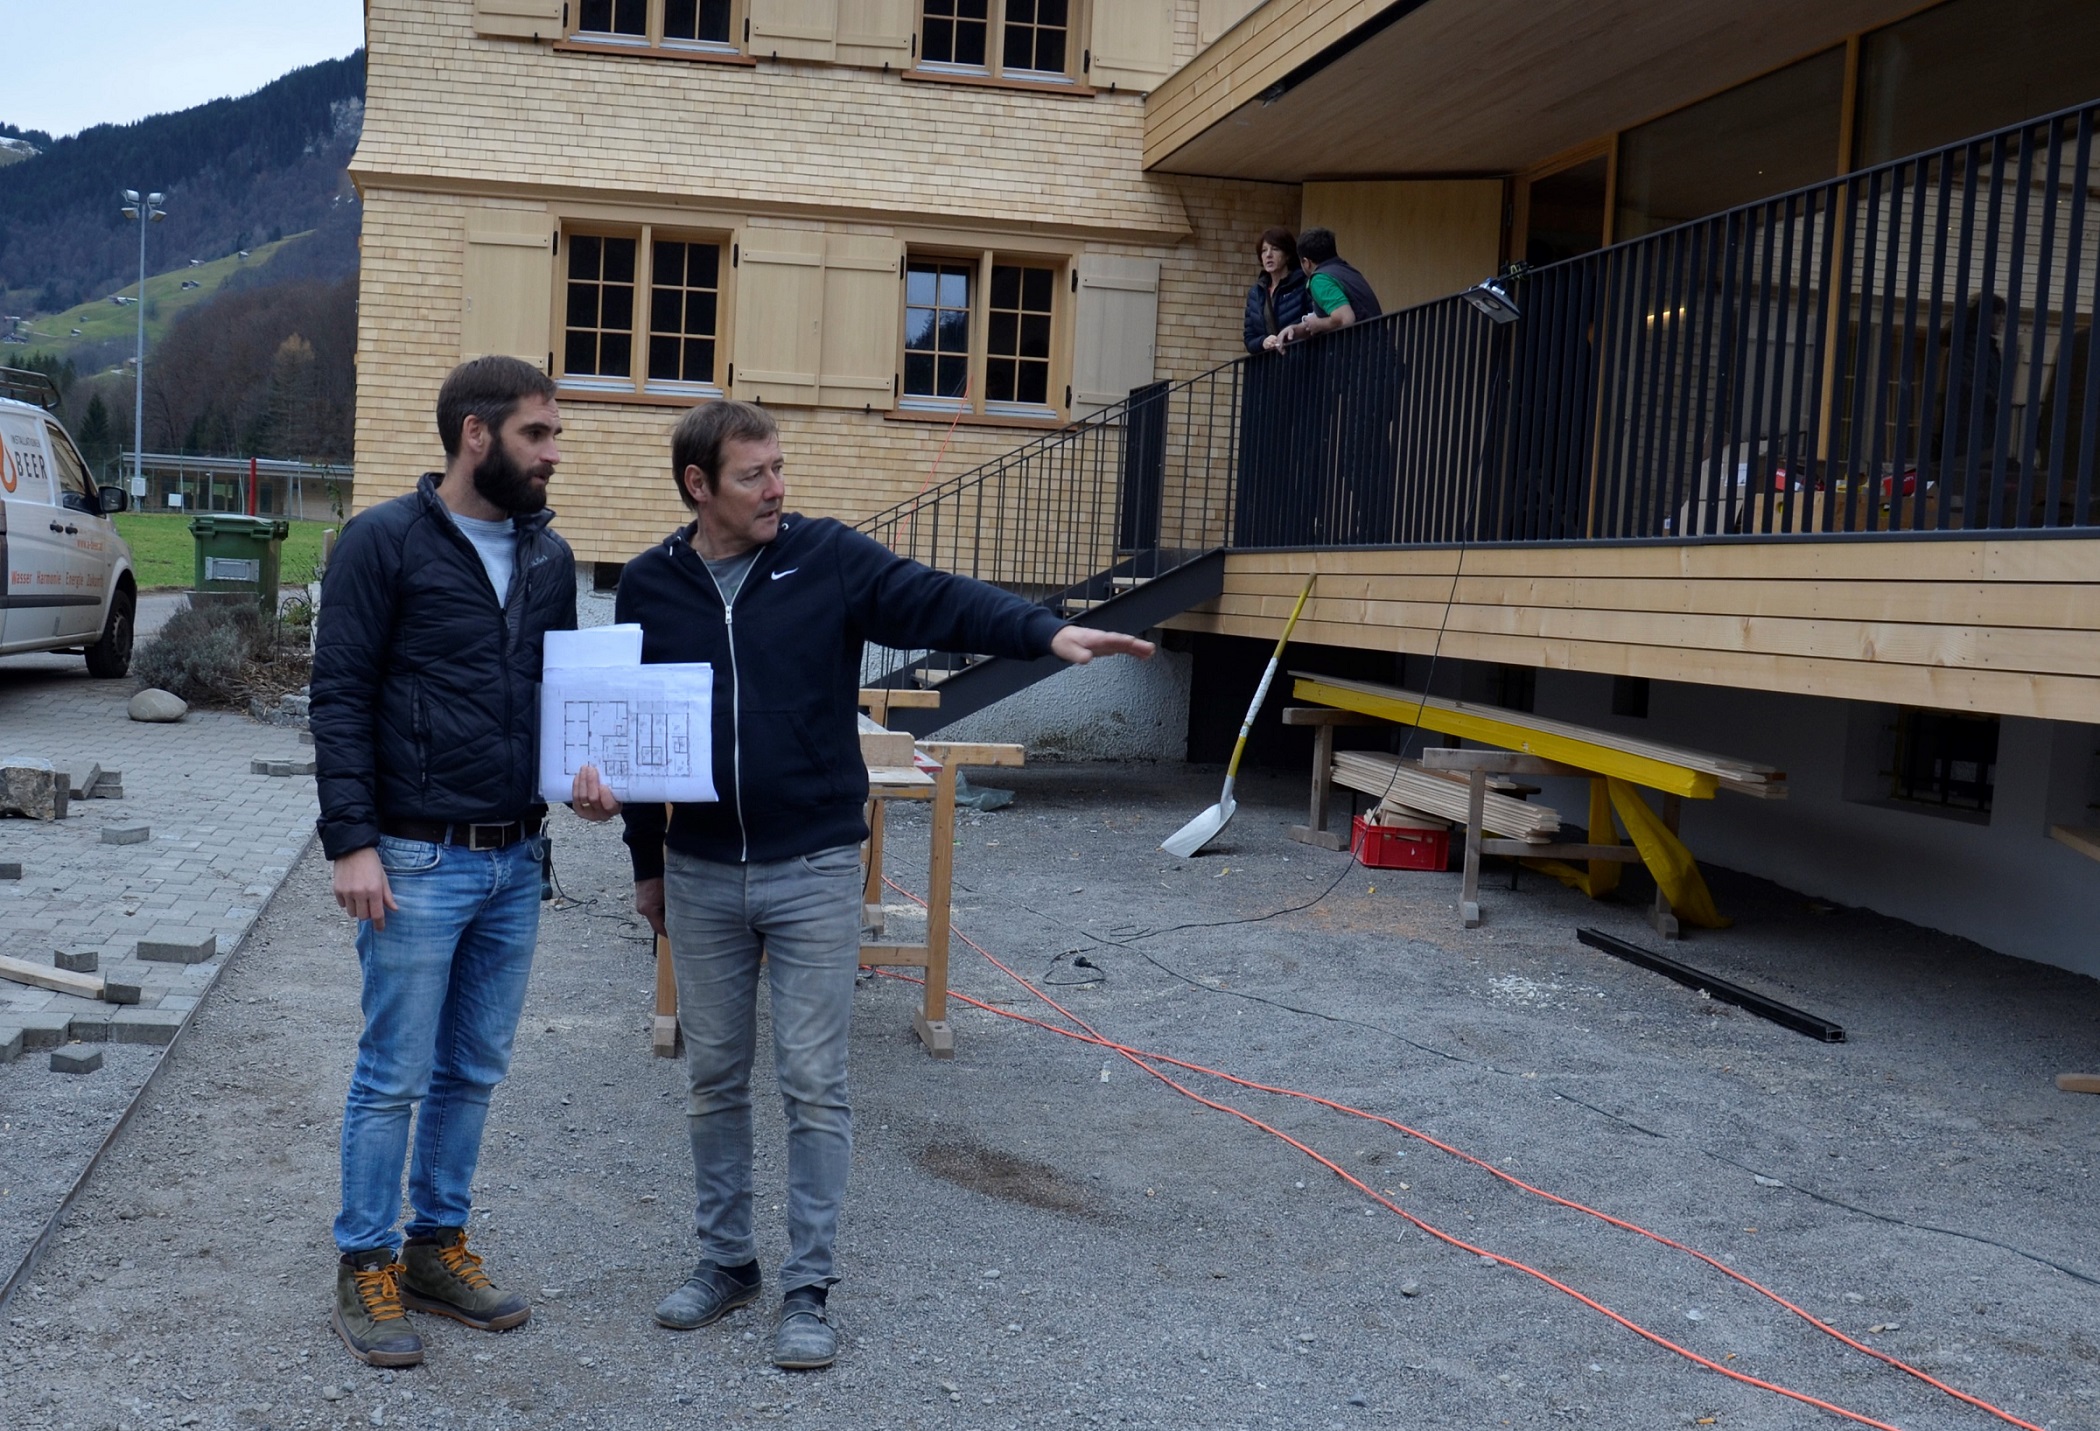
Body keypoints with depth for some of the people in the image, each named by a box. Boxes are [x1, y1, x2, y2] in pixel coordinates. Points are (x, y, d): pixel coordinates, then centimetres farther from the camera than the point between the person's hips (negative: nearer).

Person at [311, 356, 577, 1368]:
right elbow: (339, 695, -9)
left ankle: (439, 1244, 28)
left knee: (475, 1070, 14)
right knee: (395, 1076, 3)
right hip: (418, 862, -6)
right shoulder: (384, 542, -8)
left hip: (517, 861, 6)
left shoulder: (548, 556, 10)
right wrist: (351, 842, -15)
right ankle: (365, 1267, 18)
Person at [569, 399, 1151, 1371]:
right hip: (699, 874, 3)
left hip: (814, 870, -3)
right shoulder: (650, 586, 3)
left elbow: (937, 601, -17)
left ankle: (807, 1287, 15)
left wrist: (1046, 632, -35)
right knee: (713, 1079, 13)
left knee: (813, 1083, 2)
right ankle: (725, 1261, 30)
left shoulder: (829, 557, -5)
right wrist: (646, 863, 15)